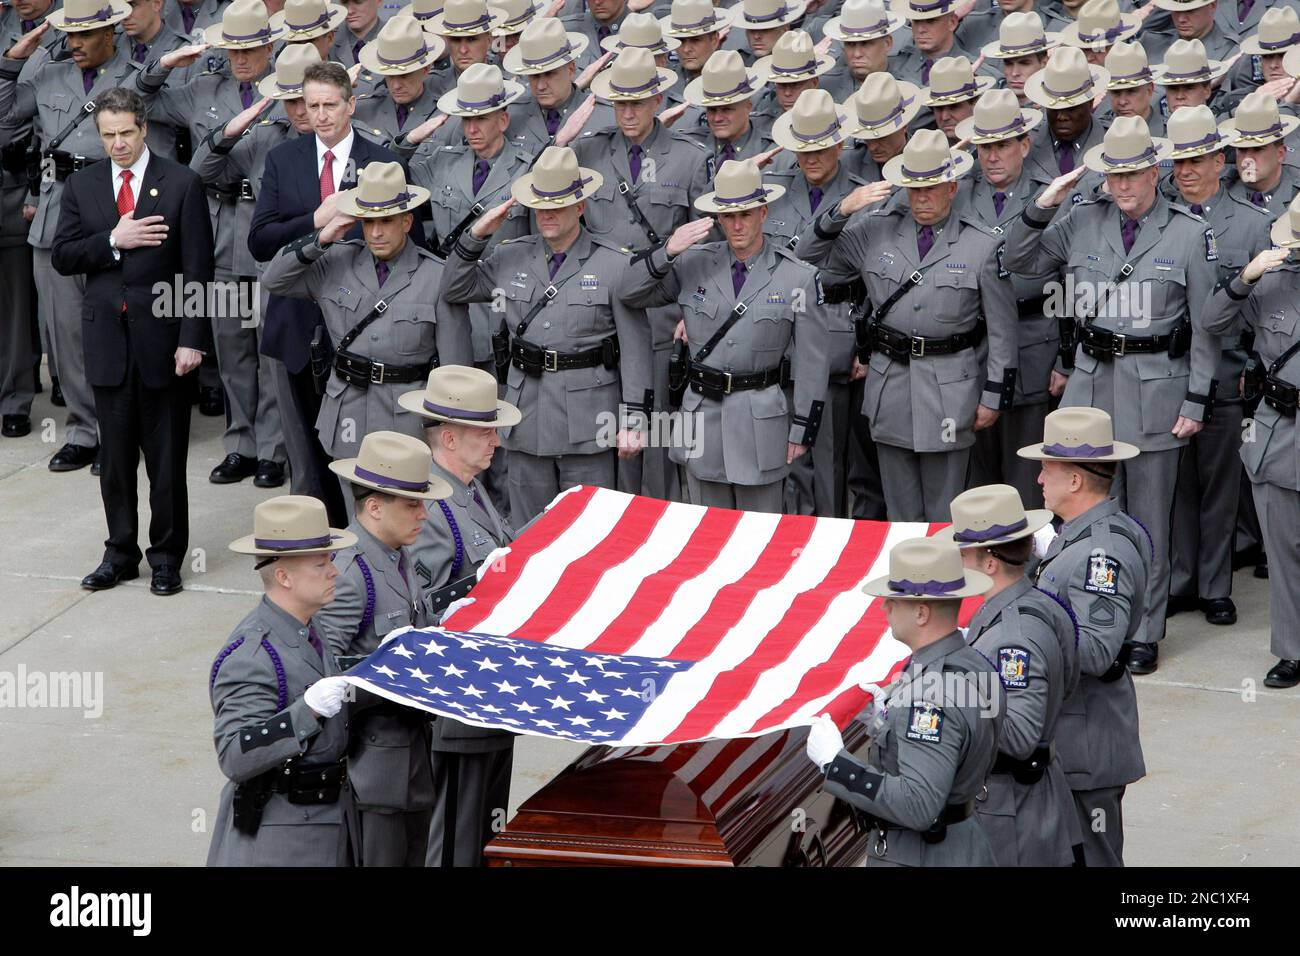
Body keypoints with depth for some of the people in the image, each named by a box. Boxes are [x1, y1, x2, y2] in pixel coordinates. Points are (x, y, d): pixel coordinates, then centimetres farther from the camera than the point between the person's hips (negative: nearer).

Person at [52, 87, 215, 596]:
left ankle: (167, 555, 14)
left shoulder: (182, 184, -3)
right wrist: (113, 240, -13)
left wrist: (191, 339, -12)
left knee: (166, 455, 4)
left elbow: (196, 269, -6)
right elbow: (61, 257, 3)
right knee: (116, 454, 9)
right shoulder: (82, 185, 8)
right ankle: (120, 552, 19)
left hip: (161, 336, -3)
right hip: (107, 338, 3)